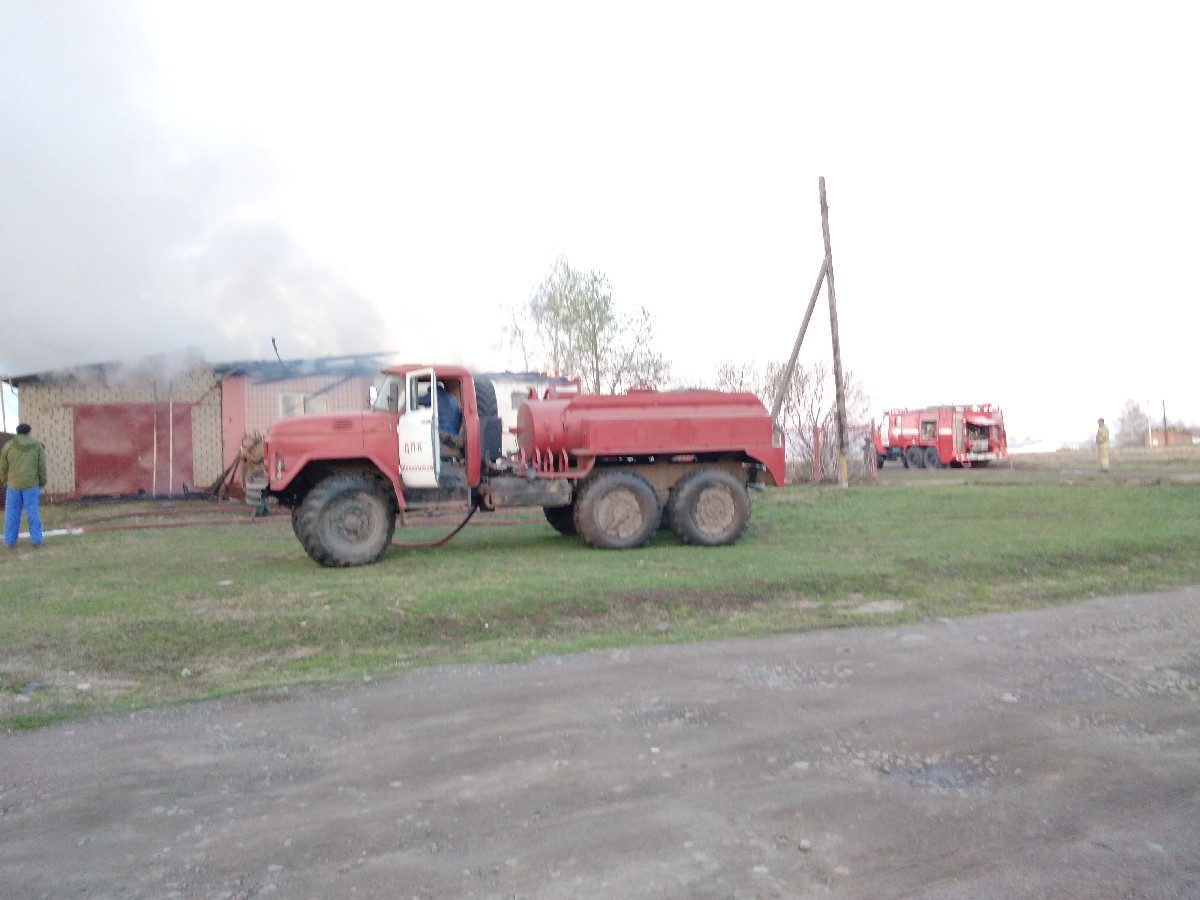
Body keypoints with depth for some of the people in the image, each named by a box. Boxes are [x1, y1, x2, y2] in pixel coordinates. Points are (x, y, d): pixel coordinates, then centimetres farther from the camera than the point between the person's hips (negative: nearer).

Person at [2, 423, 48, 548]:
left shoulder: (9, 446, -2)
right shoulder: (37, 446, -2)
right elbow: (41, 467, -2)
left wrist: (4, 481, 15)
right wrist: (42, 482, 10)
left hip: (13, 485, 0)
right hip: (31, 485, 0)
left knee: (12, 513, 7)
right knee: (33, 512, 3)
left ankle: (10, 540, 9)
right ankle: (36, 539, 3)